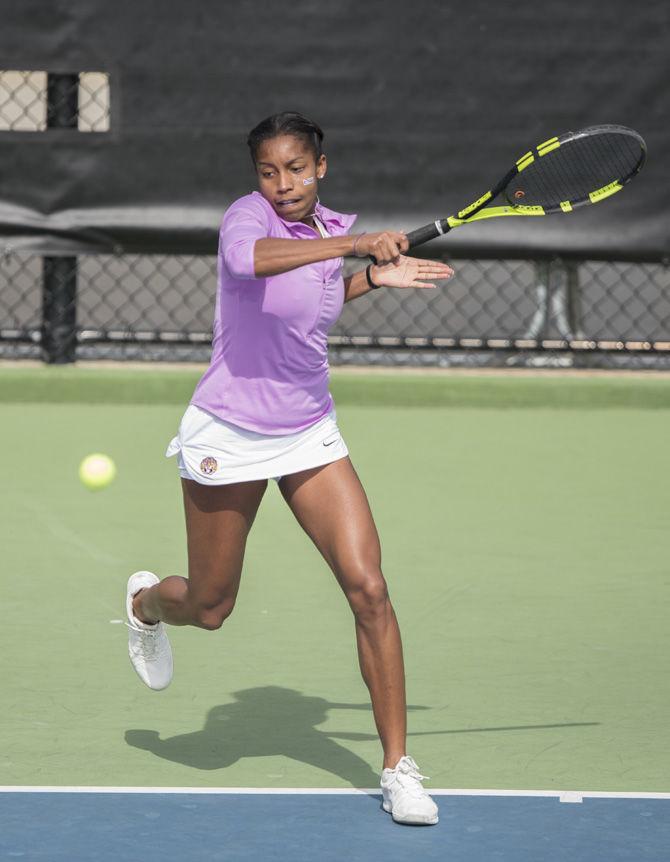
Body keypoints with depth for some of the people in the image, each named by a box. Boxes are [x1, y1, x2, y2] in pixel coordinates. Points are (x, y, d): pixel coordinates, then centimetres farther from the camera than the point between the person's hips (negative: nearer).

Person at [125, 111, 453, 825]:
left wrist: (374, 278, 10)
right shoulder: (248, 214, -16)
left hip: (310, 435, 4)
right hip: (229, 437, -4)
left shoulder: (330, 229, 4)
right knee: (209, 609, 11)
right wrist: (353, 244, -48)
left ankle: (398, 768, -4)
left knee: (368, 590, -11)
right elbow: (246, 258, -43)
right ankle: (146, 603, 51)